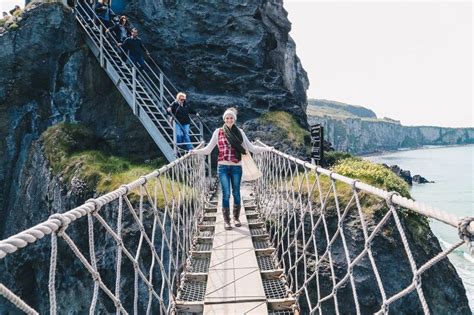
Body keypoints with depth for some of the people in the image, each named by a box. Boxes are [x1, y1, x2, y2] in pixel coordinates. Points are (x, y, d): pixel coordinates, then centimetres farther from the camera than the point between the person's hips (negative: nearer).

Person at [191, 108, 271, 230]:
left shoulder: (239, 132, 6)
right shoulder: (218, 132, 4)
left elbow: (251, 148, 8)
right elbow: (208, 149, 5)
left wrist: (266, 148, 2)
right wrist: (195, 151, -7)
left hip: (236, 167, 1)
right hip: (223, 167, -1)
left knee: (236, 193, 7)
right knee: (226, 194, -1)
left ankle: (236, 218, 25)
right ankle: (226, 220, 11)